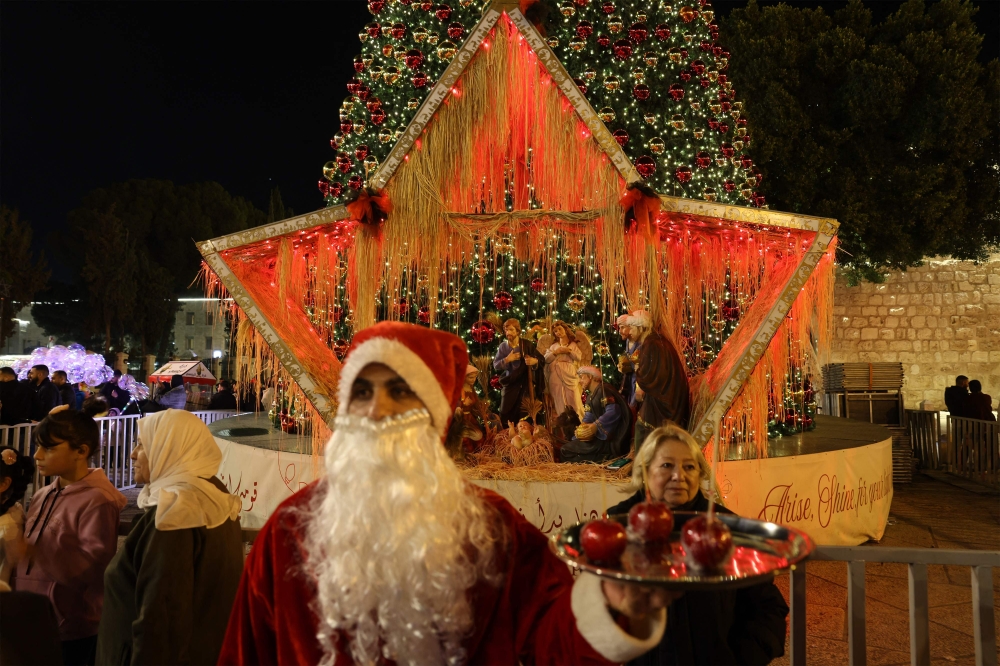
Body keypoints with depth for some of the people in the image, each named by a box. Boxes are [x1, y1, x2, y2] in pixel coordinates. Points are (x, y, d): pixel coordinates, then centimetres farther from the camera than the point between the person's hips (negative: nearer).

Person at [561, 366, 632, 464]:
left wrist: (595, 426, -28)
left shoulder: (603, 390, -12)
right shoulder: (590, 396, 18)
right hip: (599, 435, 10)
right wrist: (583, 426, -11)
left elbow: (613, 412, -25)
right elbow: (588, 417, 10)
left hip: (609, 439, -10)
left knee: (566, 450, -15)